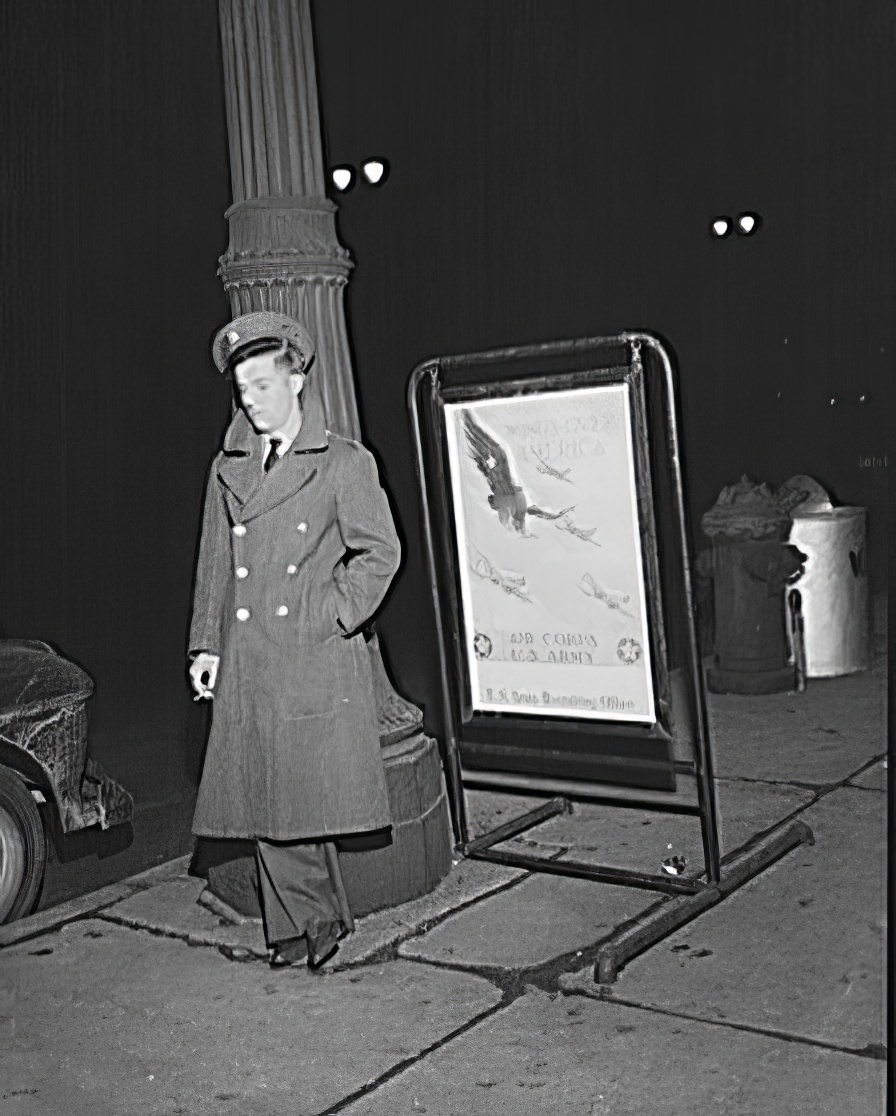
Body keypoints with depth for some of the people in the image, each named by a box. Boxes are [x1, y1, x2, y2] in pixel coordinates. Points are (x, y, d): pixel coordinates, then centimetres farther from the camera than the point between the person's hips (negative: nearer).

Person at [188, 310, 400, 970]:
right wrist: (206, 644, 9)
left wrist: (335, 612, -7)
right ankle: (304, 921, 18)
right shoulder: (228, 470, 13)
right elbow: (215, 563, 16)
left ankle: (319, 916, 16)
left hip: (318, 659, -4)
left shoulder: (345, 463, 1)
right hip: (248, 664, 4)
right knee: (262, 796, 5)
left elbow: (381, 551, 2)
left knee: (315, 787, -4)